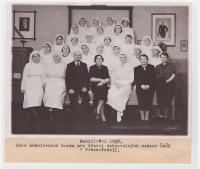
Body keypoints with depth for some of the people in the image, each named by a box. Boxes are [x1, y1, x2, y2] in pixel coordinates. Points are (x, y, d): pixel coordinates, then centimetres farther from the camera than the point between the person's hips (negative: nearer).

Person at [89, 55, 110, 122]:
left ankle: (98, 111, -16)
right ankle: (102, 115, -24)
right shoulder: (92, 68, 11)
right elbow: (91, 79, -2)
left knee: (103, 93, -26)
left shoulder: (105, 68, 17)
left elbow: (108, 79, 8)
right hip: (95, 86, -3)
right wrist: (101, 80, -6)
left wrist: (103, 82, -11)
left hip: (103, 86, 3)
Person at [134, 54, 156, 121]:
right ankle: (142, 116, 7)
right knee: (141, 102, -5)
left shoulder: (152, 68, 7)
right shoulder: (136, 69, 8)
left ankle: (147, 117, 3)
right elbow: (135, 80, 1)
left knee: (148, 102, -6)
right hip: (140, 88, 0)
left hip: (150, 88, 0)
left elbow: (154, 78, 0)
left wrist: (149, 85, -13)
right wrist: (141, 85, -13)